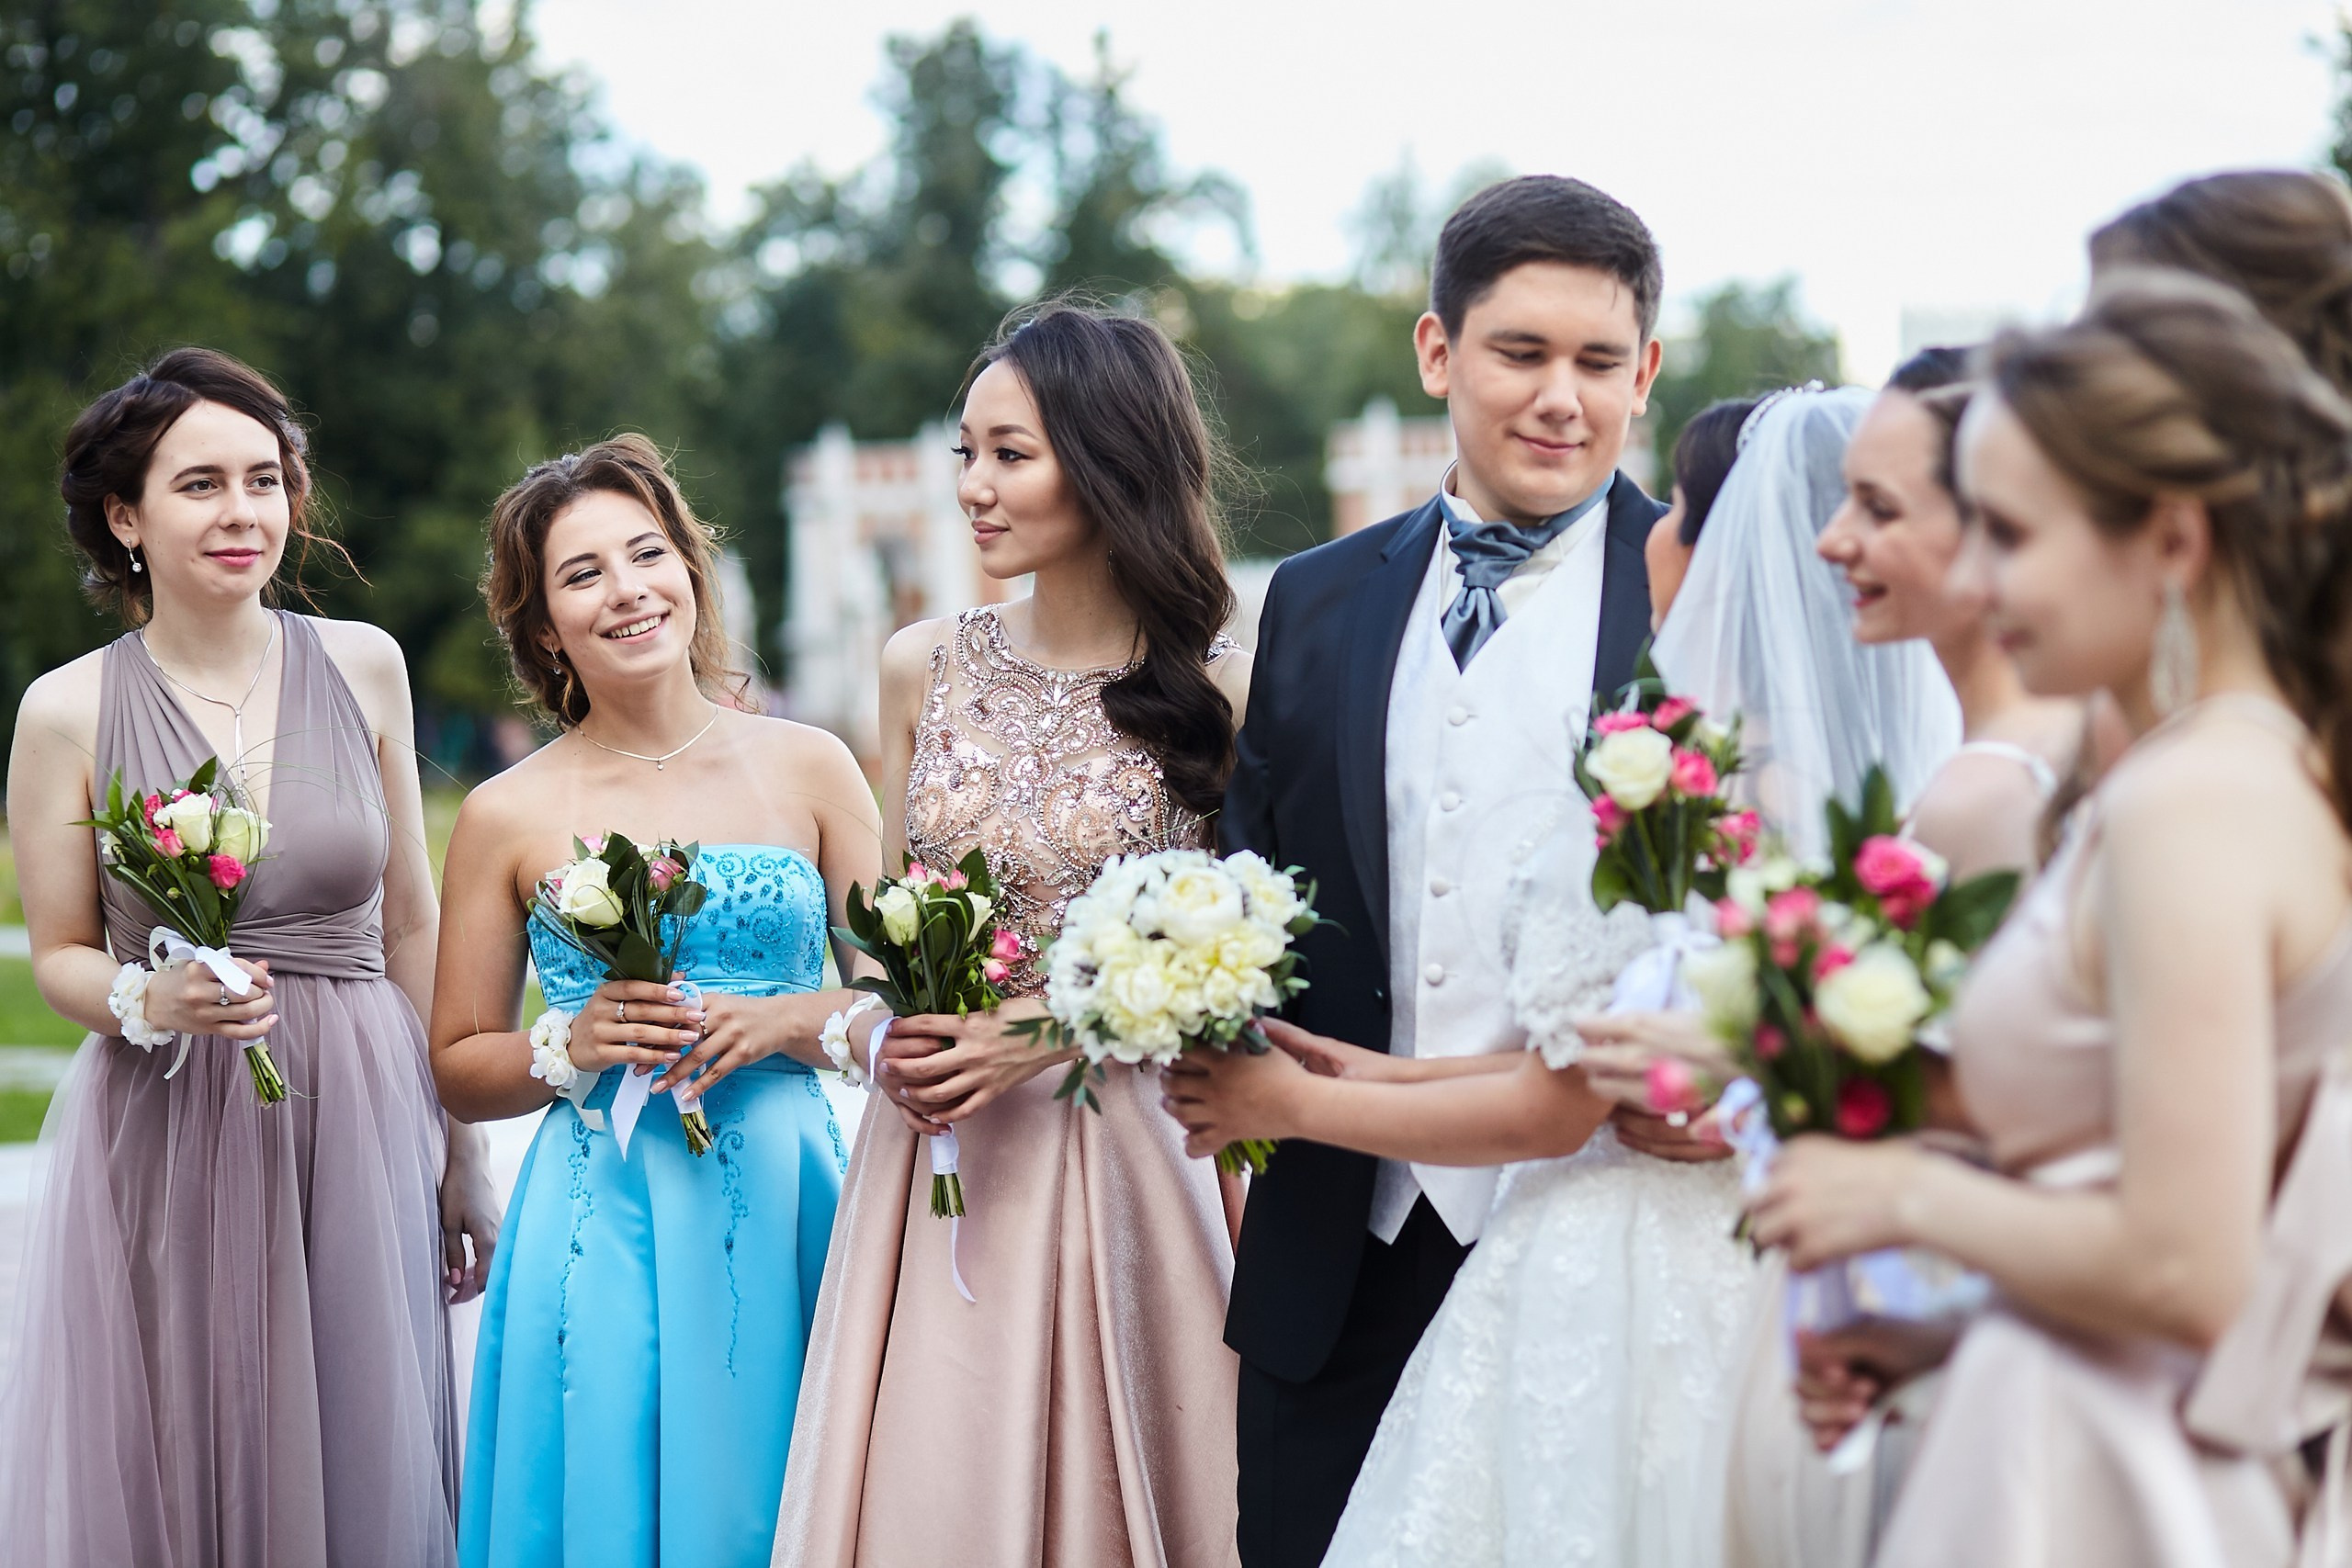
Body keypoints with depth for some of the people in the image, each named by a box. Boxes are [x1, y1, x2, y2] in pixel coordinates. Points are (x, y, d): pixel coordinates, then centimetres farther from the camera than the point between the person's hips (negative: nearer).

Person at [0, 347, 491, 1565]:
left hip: (361, 1132, 2)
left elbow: (410, 924, 9)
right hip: (164, 1147, -2)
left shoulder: (363, 667, 3)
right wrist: (147, 1001, -18)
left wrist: (459, 1155, 10)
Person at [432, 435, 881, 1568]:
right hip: (604, 1231, -1)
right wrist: (574, 1045, -11)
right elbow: (458, 1072, 7)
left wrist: (786, 1021, -11)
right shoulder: (509, 817, 1)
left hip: (784, 1218, 1)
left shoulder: (808, 767, 4)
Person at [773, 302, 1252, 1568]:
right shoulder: (923, 669, 5)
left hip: (1120, 1159, -3)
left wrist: (1054, 1028, -14)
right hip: (933, 1161, 3)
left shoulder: (1219, 695, -6)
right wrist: (888, 1027, -4)